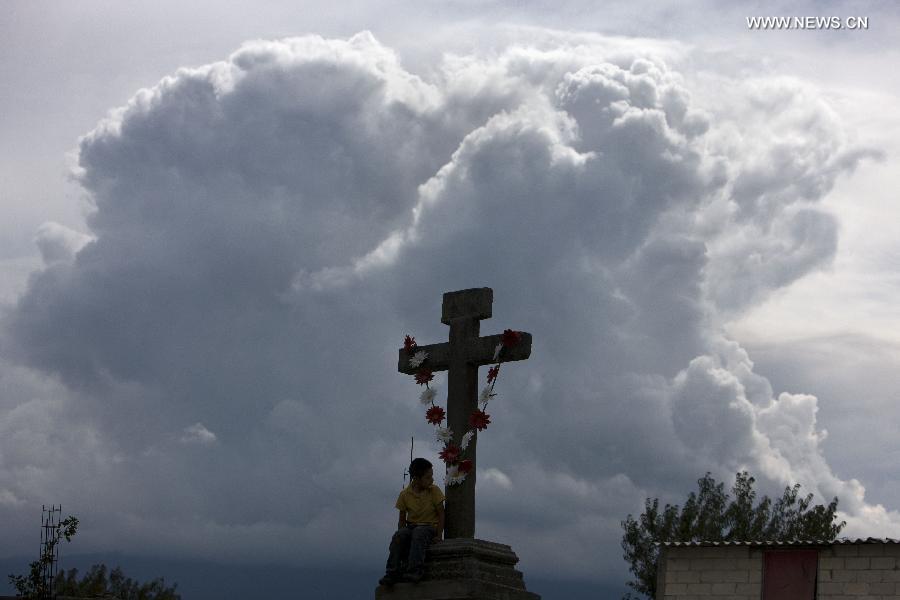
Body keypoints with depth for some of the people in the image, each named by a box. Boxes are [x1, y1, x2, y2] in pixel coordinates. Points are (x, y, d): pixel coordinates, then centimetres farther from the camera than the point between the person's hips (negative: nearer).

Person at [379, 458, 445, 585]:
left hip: (430, 527, -2)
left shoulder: (434, 491, -3)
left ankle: (415, 570, -45)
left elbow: (441, 514, -1)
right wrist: (401, 535, -9)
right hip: (411, 526, 2)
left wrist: (439, 535, -10)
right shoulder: (405, 494, 1)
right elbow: (402, 519, 7)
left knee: (418, 533, -36)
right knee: (398, 536, -29)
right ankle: (393, 573, -31)